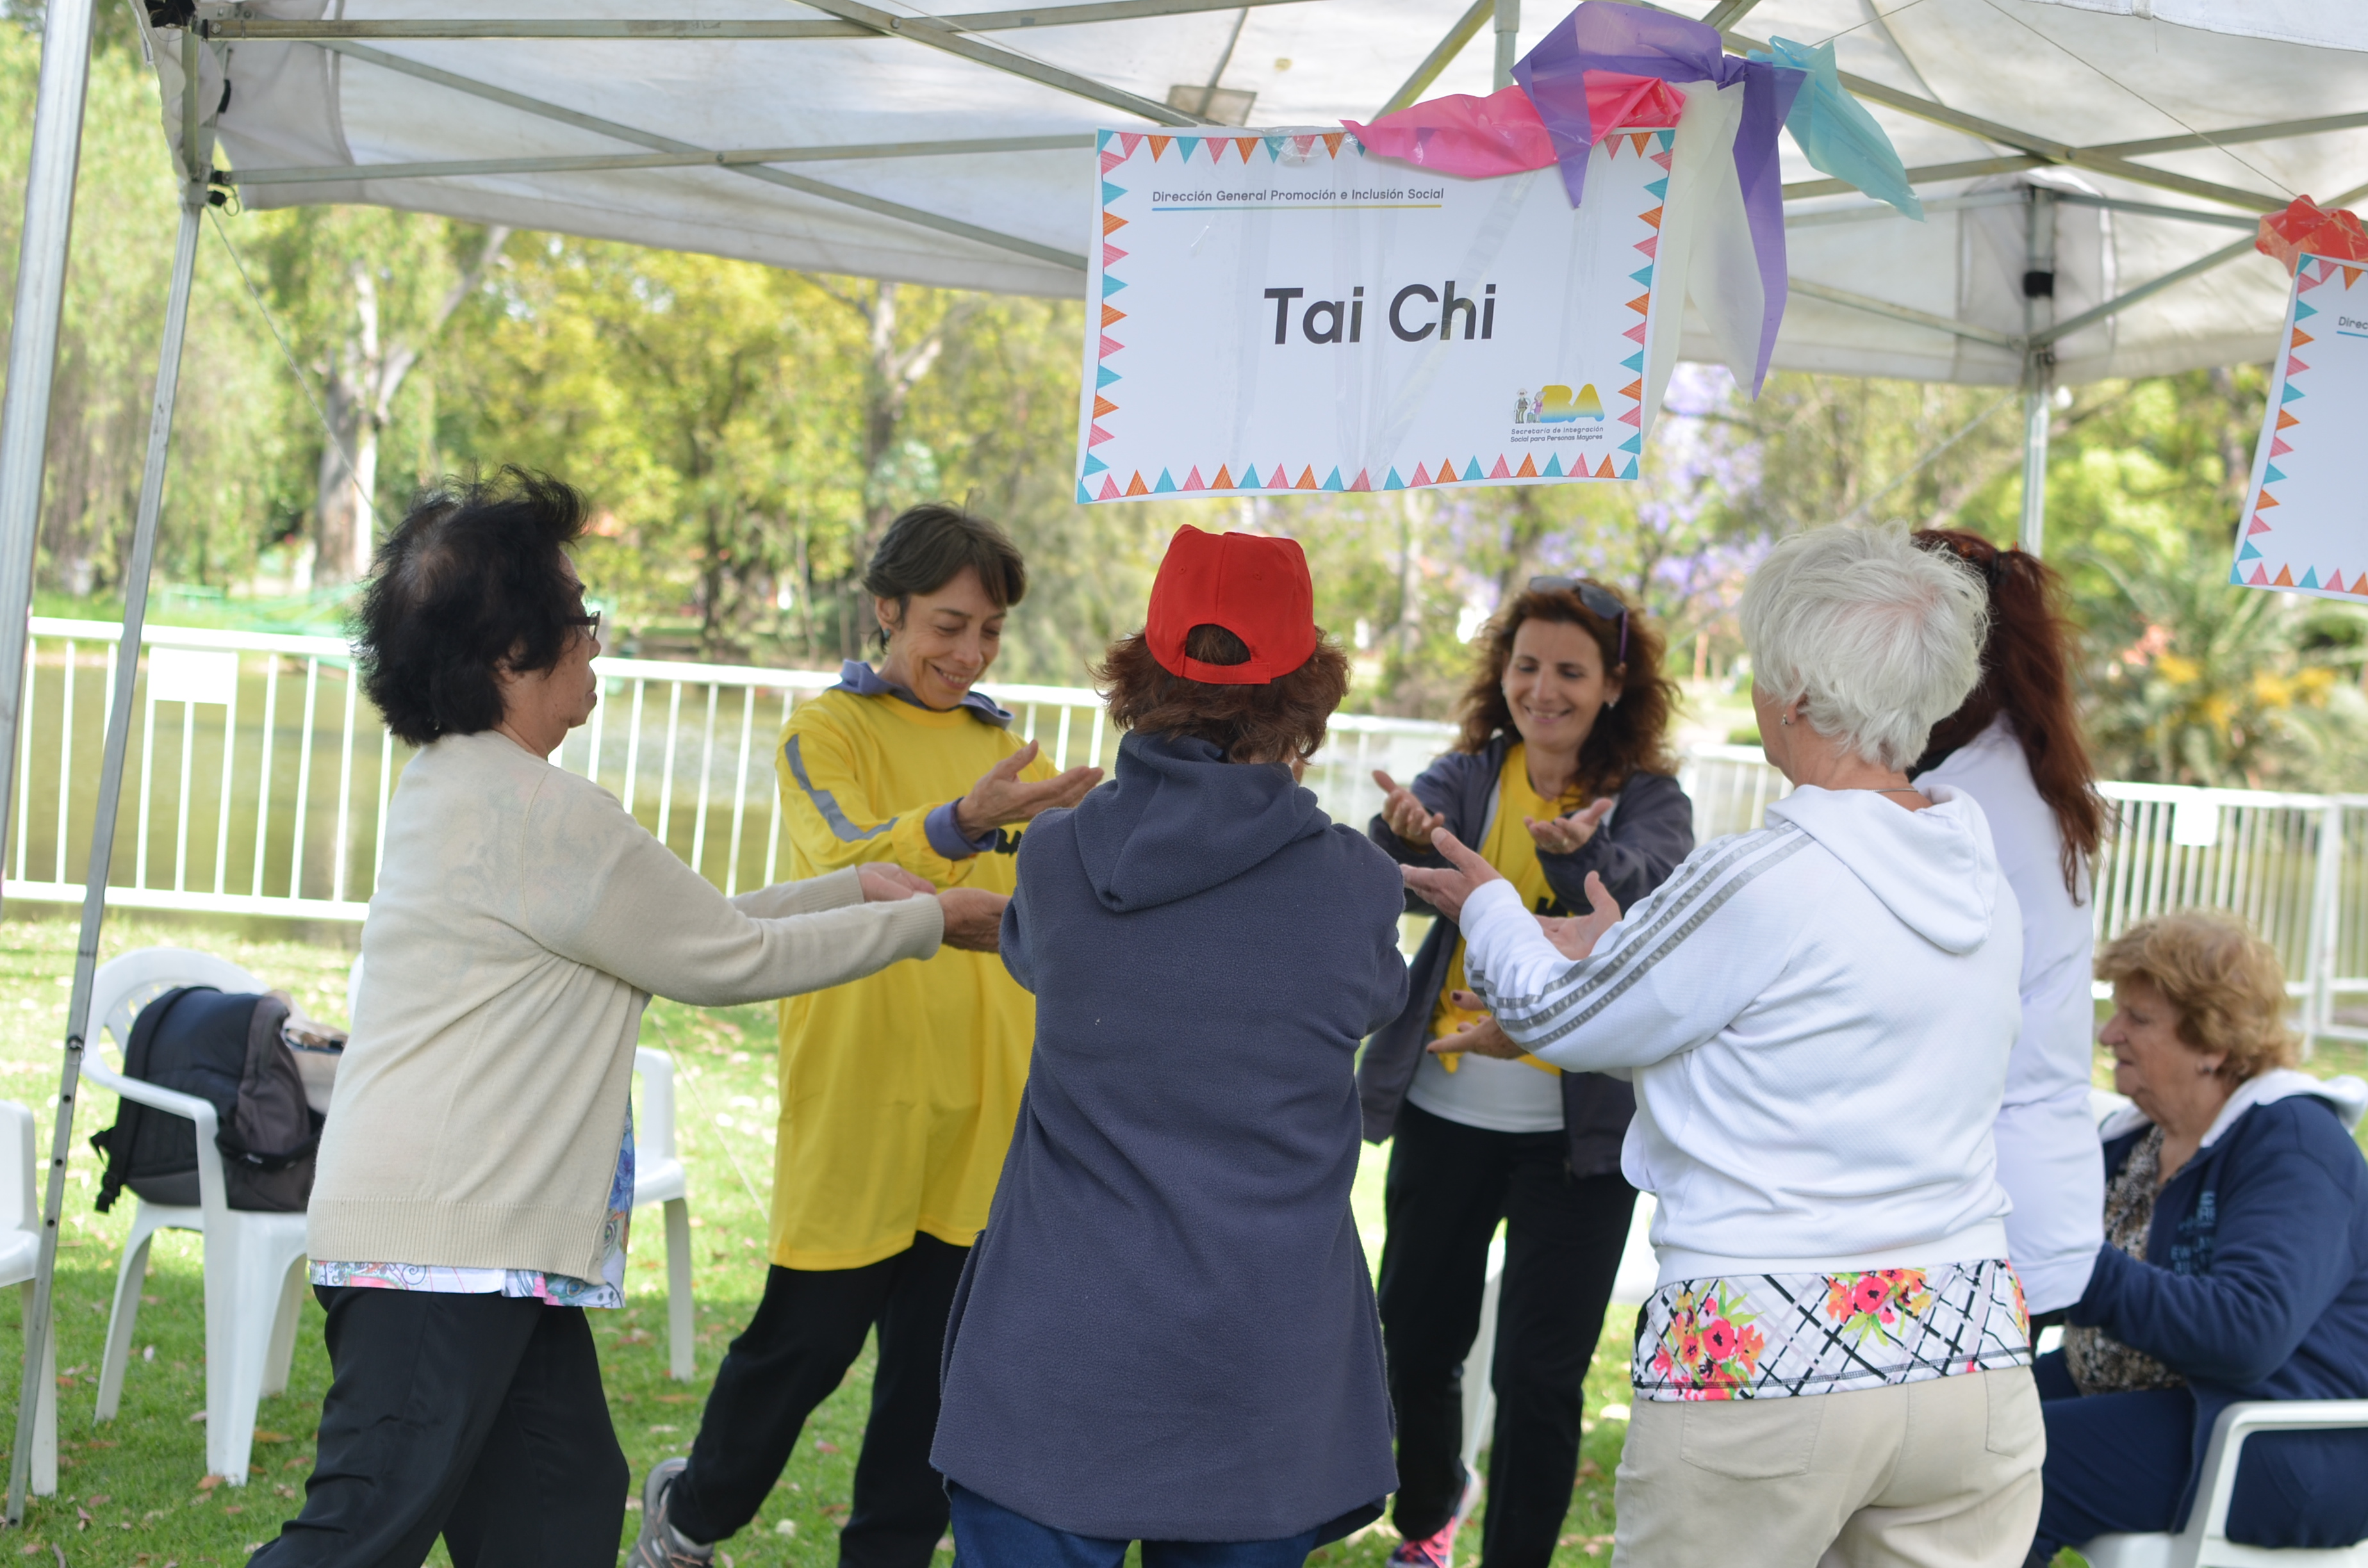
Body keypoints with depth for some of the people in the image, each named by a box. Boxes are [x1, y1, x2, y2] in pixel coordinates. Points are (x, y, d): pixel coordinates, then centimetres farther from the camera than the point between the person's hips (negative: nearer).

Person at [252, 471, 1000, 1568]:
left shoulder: (459, 788, 15)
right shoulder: (534, 813, -16)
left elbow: (680, 925, 20)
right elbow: (724, 959, -7)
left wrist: (858, 889, 20)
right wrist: (926, 923, 4)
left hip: (496, 1242, 10)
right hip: (443, 1242, -10)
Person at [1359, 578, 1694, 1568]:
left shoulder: (1647, 800, -4)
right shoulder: (1469, 774, 2)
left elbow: (1643, 883, -27)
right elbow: (1393, 874, -18)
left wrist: (1578, 852, -49)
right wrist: (1406, 832, -43)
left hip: (1578, 1131, -3)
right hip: (1447, 1112, 3)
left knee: (1539, 1376, -4)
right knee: (1415, 1343, 14)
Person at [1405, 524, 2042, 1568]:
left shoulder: (1757, 883, -16)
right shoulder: (1980, 880, 5)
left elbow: (1555, 1013, -1)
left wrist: (1491, 905, 19)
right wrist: (1618, 957, 32)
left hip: (1763, 1363, -6)